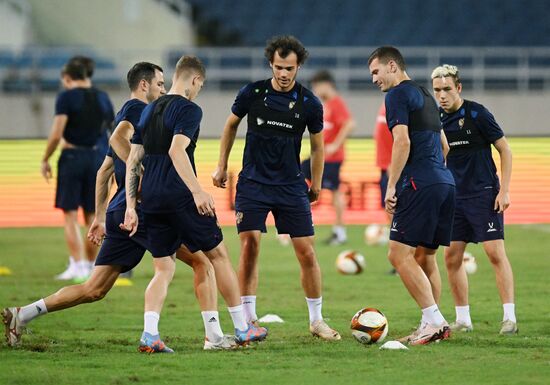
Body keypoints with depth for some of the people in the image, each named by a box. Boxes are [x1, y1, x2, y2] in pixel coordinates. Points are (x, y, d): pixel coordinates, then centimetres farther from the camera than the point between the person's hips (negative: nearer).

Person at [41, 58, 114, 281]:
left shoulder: (66, 97, -7)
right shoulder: (102, 98, 10)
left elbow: (56, 134, -14)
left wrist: (45, 160, -4)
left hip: (72, 156, -5)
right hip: (96, 158, 5)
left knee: (70, 215, -2)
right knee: (92, 216, 11)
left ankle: (78, 266, -9)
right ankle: (91, 265, 14)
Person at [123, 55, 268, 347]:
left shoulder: (149, 111, 17)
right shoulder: (189, 109, -6)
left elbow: (133, 161, 15)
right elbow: (176, 151, -22)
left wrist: (131, 207, 14)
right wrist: (197, 191, -29)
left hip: (150, 199, 7)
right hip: (180, 197, -7)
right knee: (218, 254, 8)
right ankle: (242, 329, 15)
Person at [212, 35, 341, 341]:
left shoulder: (309, 104, -6)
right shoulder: (252, 93, -7)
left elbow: (317, 146, 8)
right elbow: (231, 125, 11)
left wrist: (315, 185, 13)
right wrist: (221, 166, 13)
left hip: (291, 186, 0)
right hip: (253, 183, 0)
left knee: (307, 252, -2)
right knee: (250, 247, -10)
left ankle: (316, 320, 12)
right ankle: (248, 320, -1)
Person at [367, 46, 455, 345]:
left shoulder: (398, 95, -3)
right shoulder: (424, 95, 24)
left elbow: (402, 142, -14)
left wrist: (391, 186, -12)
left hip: (420, 183, -9)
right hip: (445, 182, 9)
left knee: (399, 254, -9)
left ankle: (435, 321, -16)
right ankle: (432, 325, 8)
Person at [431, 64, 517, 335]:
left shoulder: (476, 114, -10)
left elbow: (505, 150, -7)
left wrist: (504, 190, -11)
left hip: (484, 193, -6)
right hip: (455, 196, 6)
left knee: (495, 252, -11)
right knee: (451, 257, 3)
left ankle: (509, 318, -9)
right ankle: (462, 320, 12)